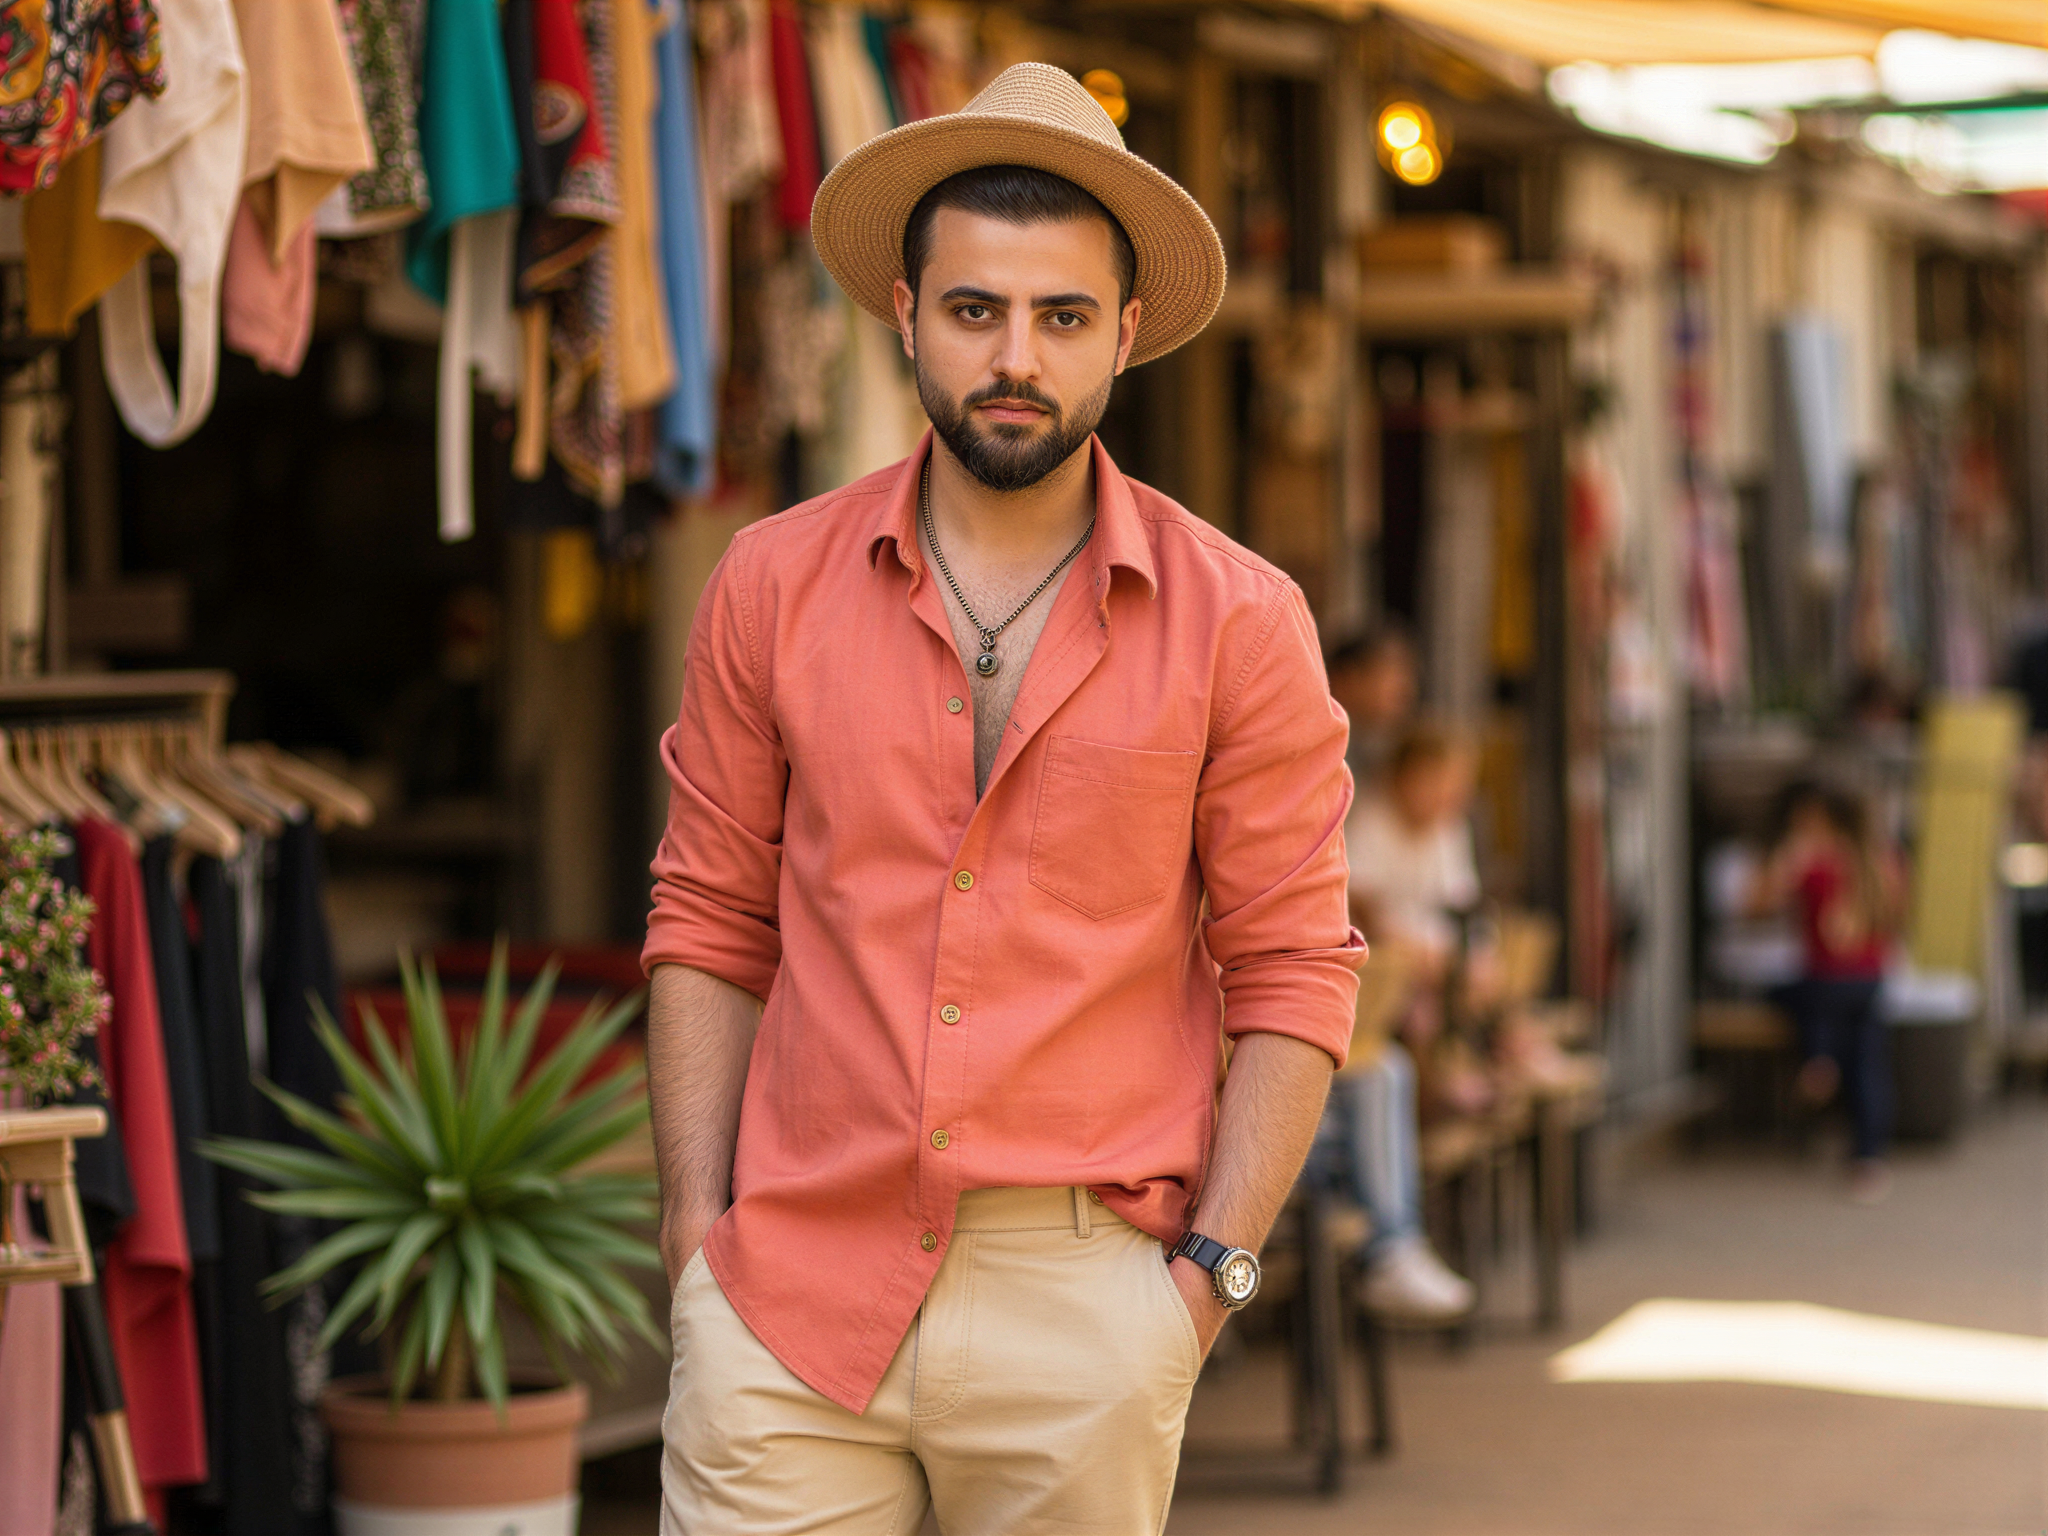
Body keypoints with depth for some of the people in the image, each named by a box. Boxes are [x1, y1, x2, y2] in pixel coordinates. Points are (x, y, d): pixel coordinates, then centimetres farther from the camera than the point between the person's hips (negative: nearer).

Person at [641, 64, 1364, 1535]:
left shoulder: (1238, 622, 1)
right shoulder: (774, 586, 6)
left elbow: (1292, 976, 2)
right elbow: (709, 927, 10)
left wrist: (1212, 1266, -5)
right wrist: (698, 1224, 2)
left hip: (1085, 1303, -1)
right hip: (795, 1290, 1)